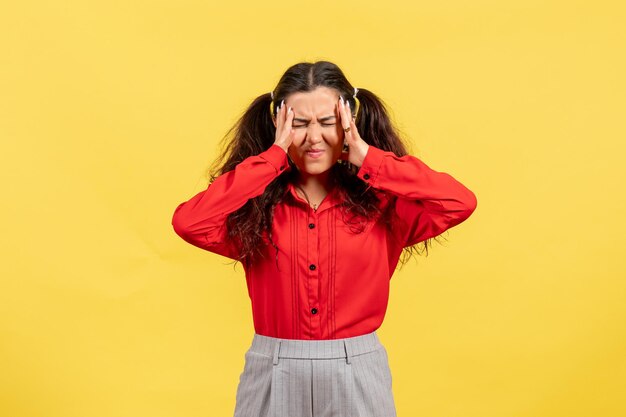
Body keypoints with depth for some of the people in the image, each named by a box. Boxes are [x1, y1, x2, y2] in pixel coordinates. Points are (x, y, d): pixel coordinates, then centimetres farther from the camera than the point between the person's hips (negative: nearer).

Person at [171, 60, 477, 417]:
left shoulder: (381, 202, -3)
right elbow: (188, 222, -21)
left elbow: (460, 203, -17)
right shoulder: (256, 206, -3)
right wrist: (273, 157, -14)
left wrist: (367, 157, -14)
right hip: (273, 377, 0)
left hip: (358, 377, 0)